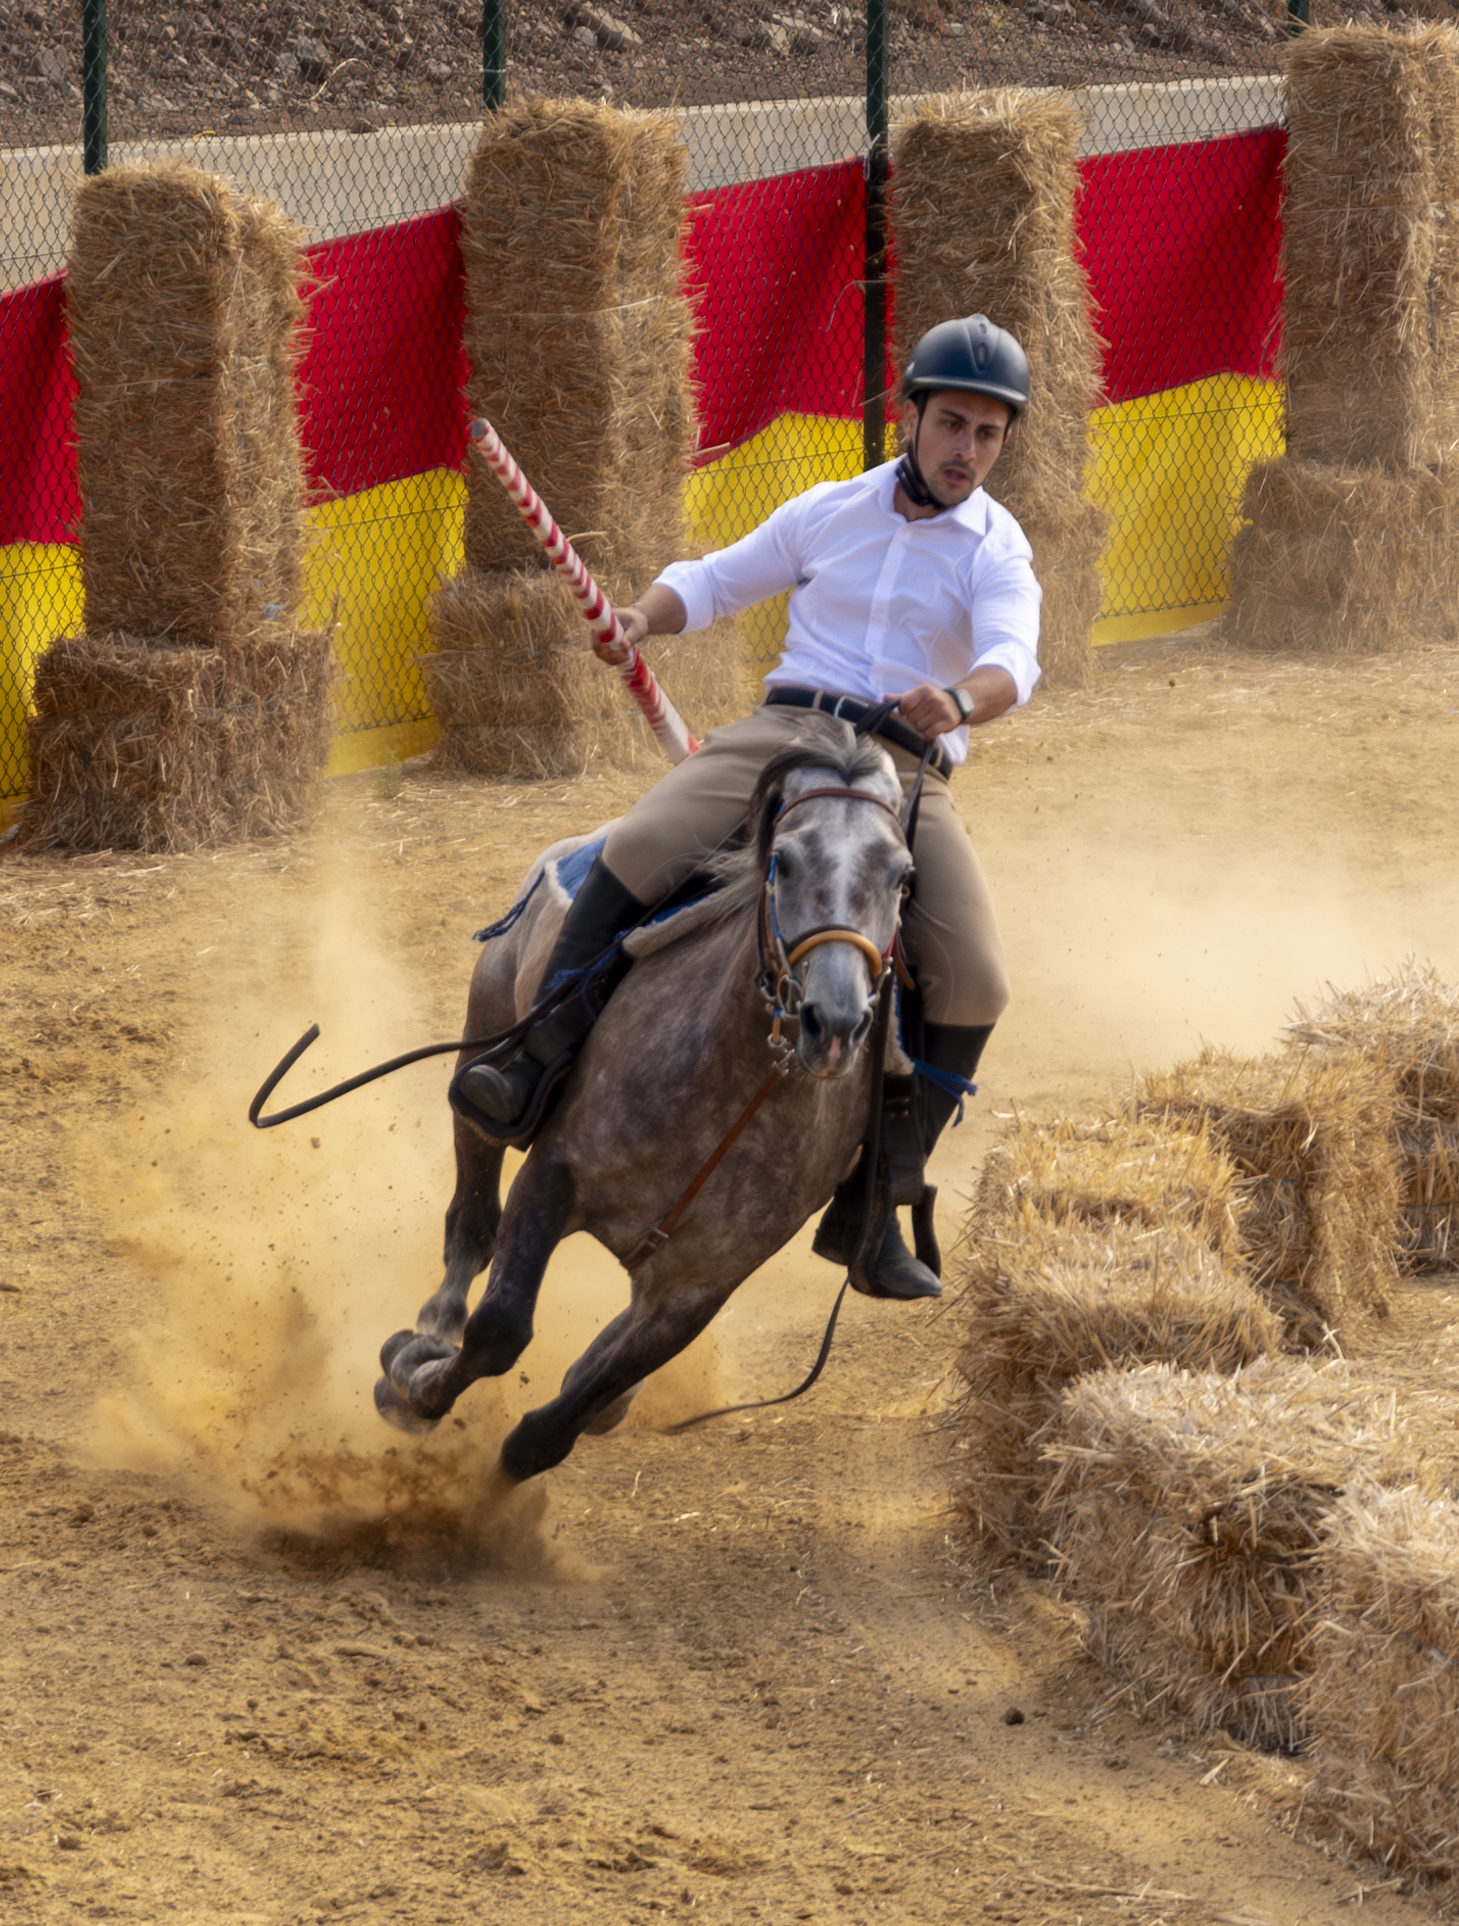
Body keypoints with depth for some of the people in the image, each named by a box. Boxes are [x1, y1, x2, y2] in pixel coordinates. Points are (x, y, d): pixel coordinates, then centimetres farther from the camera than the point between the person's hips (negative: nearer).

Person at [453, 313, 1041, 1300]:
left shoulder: (998, 554, 6)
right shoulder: (830, 512, 15)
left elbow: (1012, 662, -13)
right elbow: (717, 582, 24)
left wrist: (959, 702, -37)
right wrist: (643, 617, 3)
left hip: (908, 771, -1)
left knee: (973, 984, -19)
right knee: (642, 849, -26)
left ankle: (866, 1212, -10)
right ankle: (538, 1073, -24)